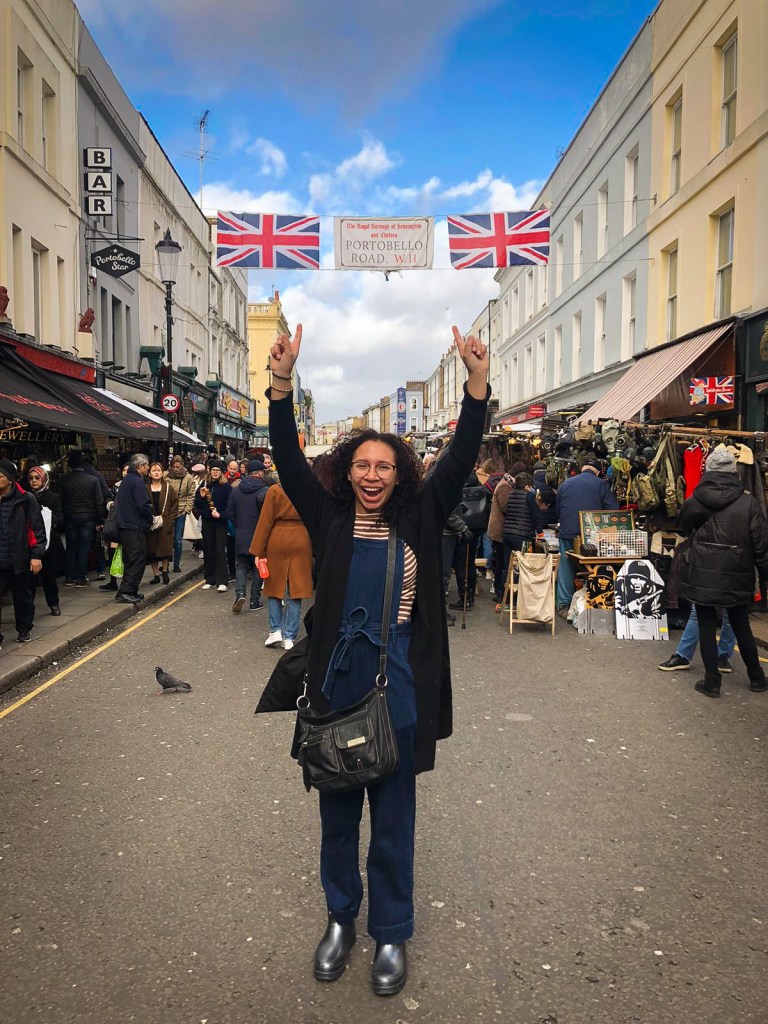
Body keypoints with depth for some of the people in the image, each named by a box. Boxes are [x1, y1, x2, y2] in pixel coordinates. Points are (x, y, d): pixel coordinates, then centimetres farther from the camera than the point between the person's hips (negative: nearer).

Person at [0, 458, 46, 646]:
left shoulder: (25, 499, -4)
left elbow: (37, 528, -4)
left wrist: (36, 555, -9)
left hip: (19, 560, -2)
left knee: (23, 597, 12)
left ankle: (24, 629, 30)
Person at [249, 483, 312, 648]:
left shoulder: (275, 490, -8)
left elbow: (265, 521, -6)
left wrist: (258, 551, -1)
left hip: (278, 543, -1)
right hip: (301, 544, 1)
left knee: (275, 586, 15)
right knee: (294, 591, 5)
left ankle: (276, 630, 10)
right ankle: (289, 637, 7)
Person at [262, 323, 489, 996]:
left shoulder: (419, 521, -1)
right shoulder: (330, 520, 0)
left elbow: (461, 459, -8)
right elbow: (289, 461, -9)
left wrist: (478, 380, -19)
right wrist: (282, 383, -21)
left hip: (399, 690, -1)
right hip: (337, 687, 1)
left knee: (394, 819, 13)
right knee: (337, 813, 18)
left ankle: (391, 934, 34)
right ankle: (341, 918, 42)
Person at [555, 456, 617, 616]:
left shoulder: (566, 483, 10)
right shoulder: (602, 484, -1)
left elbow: (557, 509, 18)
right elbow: (612, 510, -5)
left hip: (567, 532, 2)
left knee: (566, 568, 8)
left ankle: (563, 605, 9)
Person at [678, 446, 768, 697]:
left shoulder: (694, 502, -6)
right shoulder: (748, 502, -8)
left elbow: (682, 528, 13)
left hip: (702, 575, -1)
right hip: (737, 577, 1)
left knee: (706, 626, 7)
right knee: (741, 626, 16)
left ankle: (712, 682, 11)